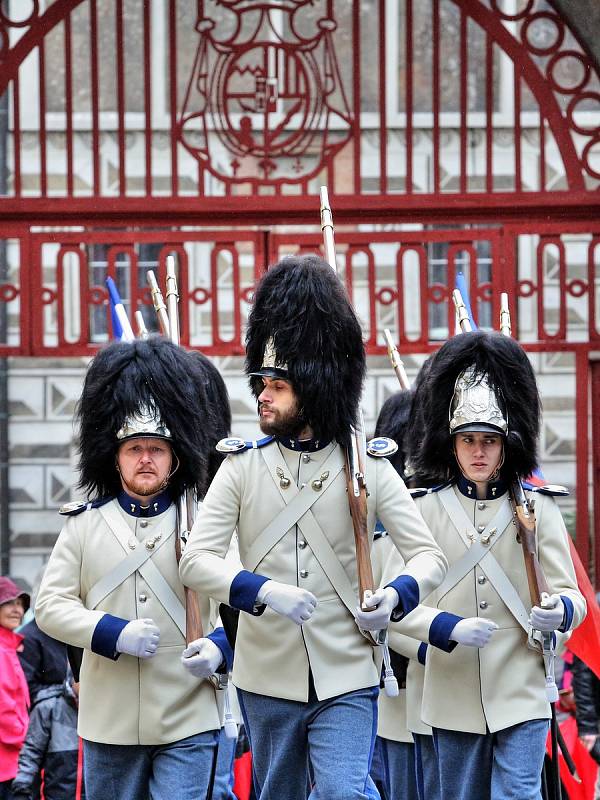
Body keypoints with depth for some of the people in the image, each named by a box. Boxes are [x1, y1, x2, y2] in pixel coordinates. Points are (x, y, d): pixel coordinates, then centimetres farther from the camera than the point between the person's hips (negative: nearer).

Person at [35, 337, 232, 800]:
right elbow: (50, 604, 3)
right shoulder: (84, 524, 7)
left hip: (189, 724, -2)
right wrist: (114, 633, -13)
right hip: (109, 722, 2)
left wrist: (220, 648, -17)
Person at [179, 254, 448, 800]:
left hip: (347, 676, -2)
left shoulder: (368, 468, -2)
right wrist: (263, 590, -25)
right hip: (267, 677, 2)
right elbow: (196, 560, -8)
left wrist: (397, 596, -24)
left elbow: (429, 555, -2)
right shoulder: (242, 466, 0)